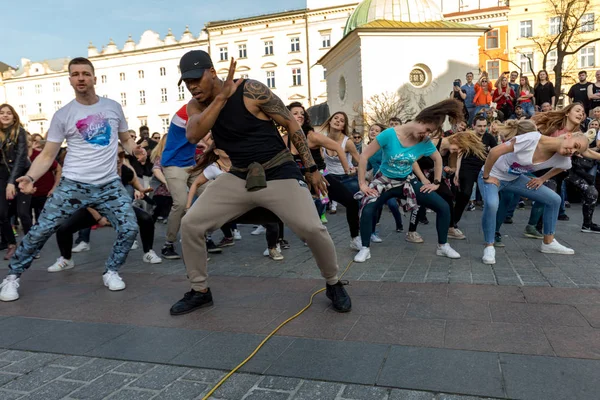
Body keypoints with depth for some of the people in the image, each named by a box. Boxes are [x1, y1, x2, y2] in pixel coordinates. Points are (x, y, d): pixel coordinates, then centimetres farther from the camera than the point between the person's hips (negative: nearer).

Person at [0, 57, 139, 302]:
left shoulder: (113, 107, 6)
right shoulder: (63, 115, 0)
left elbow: (126, 139, 19)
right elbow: (47, 155, -1)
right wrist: (30, 177, -17)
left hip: (109, 185, 2)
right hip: (73, 184, -1)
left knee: (129, 229, -8)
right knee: (41, 230, -2)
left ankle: (111, 272, 16)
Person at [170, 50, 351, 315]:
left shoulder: (251, 90, -14)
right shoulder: (196, 106, 1)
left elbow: (291, 124, -7)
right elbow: (193, 136, -20)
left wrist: (311, 168, -6)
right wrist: (221, 97, -26)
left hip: (279, 172, -5)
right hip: (239, 176, 5)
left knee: (312, 229, -21)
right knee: (190, 224, -3)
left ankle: (333, 285, 9)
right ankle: (200, 291, 16)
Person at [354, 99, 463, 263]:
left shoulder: (425, 142, -12)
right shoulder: (389, 134, -25)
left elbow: (438, 159, 10)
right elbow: (364, 156, -20)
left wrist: (436, 183, 6)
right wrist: (362, 184, -18)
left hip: (408, 182, 4)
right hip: (384, 181, -3)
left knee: (443, 207, -6)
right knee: (367, 210, -29)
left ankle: (443, 246, 13)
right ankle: (365, 249, -8)